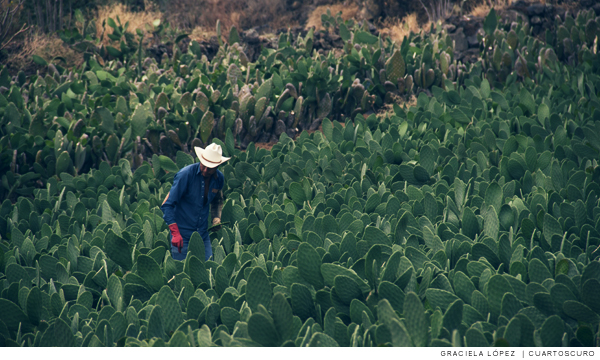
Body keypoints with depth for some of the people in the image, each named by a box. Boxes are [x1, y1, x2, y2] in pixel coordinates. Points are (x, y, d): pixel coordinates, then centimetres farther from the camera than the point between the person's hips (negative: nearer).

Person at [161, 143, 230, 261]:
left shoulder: (219, 178, 1)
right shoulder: (186, 174, -16)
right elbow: (167, 205, -15)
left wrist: (216, 218, 3)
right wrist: (175, 233, -23)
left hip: (203, 235, 5)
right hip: (183, 235, -5)